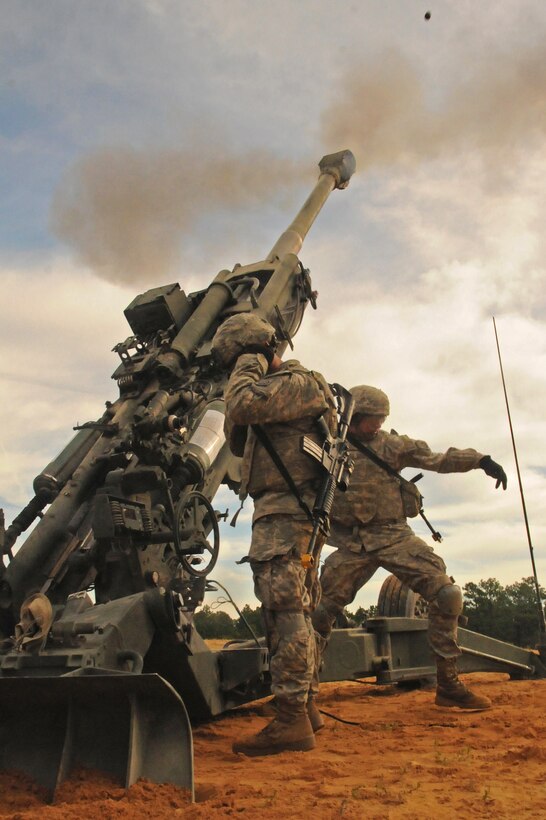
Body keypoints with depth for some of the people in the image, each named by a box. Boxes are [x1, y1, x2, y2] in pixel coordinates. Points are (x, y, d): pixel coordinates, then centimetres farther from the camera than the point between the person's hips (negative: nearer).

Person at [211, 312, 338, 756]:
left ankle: (291, 720, -10)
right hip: (284, 514, 11)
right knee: (295, 613, 13)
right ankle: (306, 707, 23)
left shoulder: (299, 381, -8)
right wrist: (248, 374, 13)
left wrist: (249, 365, -6)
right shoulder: (274, 391, 23)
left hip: (285, 510, -11)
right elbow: (238, 442, 25)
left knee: (285, 611, -13)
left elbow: (242, 405, -25)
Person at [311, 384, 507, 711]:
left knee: (448, 594, -11)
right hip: (352, 544, -1)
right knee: (320, 611, -2)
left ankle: (448, 685, 3)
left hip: (394, 535, 1)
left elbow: (436, 459, 6)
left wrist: (480, 459, -6)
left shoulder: (391, 444, 8)